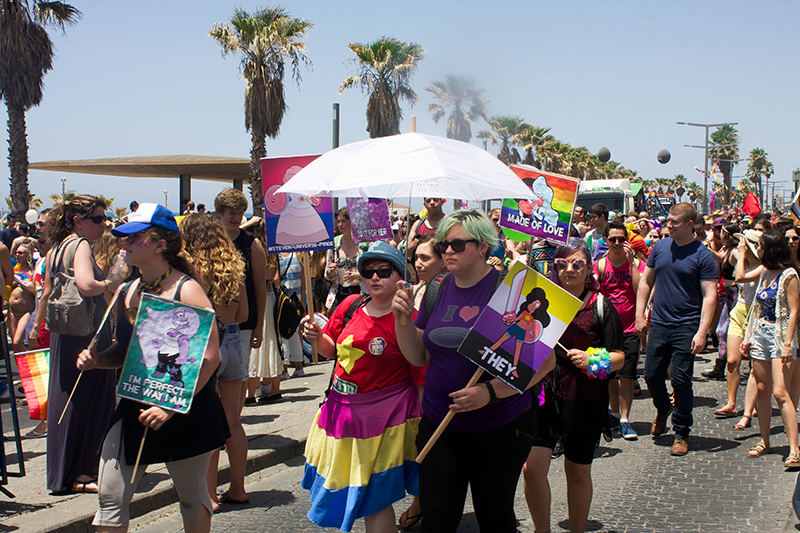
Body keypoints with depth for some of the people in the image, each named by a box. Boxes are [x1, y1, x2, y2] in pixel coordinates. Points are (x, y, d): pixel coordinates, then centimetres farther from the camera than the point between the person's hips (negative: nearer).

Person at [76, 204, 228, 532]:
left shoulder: (186, 290, -13)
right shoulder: (126, 293, 7)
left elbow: (210, 357, -18)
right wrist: (97, 360, -1)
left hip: (185, 410, -5)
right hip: (135, 406, 5)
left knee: (192, 496, 11)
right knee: (111, 497, 0)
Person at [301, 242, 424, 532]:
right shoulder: (351, 305, 2)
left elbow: (422, 379, -14)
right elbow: (331, 349, 16)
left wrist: (423, 425, -15)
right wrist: (317, 336, -5)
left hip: (383, 415, -7)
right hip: (342, 408, 7)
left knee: (373, 498, 0)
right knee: (344, 484, 20)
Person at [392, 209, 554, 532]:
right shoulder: (436, 293, 5)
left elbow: (545, 361, -15)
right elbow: (418, 357, 10)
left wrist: (490, 392, -25)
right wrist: (402, 318, -7)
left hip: (499, 431, -4)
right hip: (438, 427, 4)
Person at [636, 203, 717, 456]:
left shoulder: (702, 255, -7)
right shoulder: (660, 247, 6)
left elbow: (709, 296, -9)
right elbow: (645, 281, 14)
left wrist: (702, 332, -16)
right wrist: (639, 315, 7)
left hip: (686, 327, -4)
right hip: (658, 324, 4)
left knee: (681, 380, -3)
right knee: (652, 374, 8)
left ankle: (682, 434, 12)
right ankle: (663, 410, 39)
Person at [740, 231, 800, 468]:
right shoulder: (765, 273, 13)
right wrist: (748, 337, 15)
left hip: (780, 335, -7)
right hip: (760, 334, 7)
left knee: (780, 393, -14)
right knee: (762, 391, 8)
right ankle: (764, 442, 17)